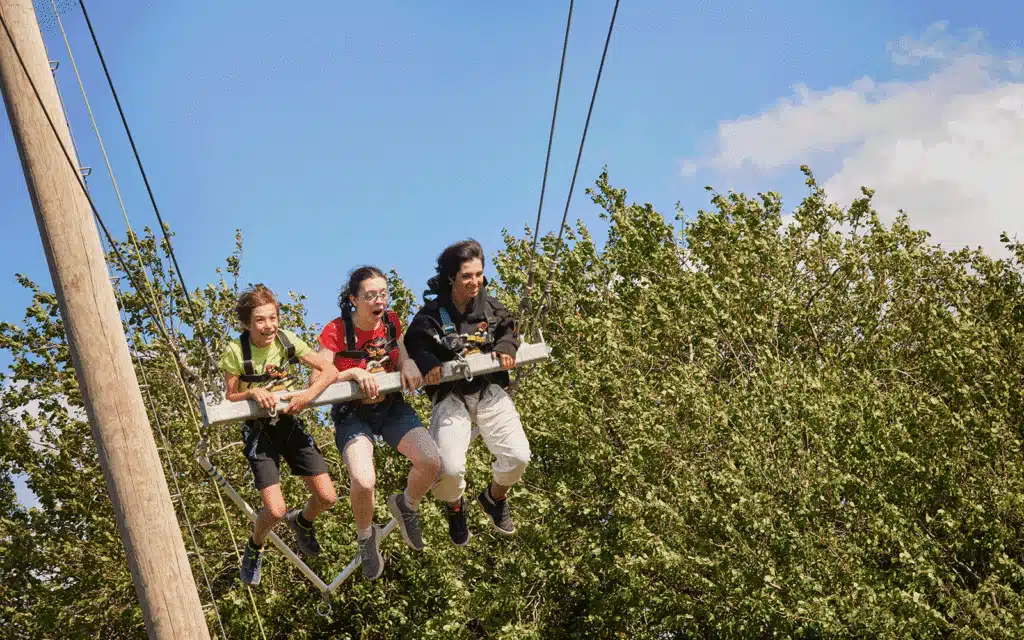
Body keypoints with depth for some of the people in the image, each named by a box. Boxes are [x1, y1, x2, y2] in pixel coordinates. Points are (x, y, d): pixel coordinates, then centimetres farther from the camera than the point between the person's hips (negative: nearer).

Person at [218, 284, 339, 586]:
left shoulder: (286, 340, -10)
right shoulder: (236, 352, -17)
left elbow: (330, 370, -11)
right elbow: (231, 398, -6)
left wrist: (309, 394, -28)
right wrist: (252, 393, -27)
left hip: (290, 423, 3)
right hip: (258, 431, -3)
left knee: (327, 497, -6)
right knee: (275, 511, -15)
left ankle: (302, 520, 32)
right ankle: (254, 549, 20)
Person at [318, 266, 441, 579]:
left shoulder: (392, 322, -3)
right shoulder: (335, 333, -16)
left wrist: (408, 363, -12)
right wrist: (353, 372, -30)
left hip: (392, 407, 4)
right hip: (353, 415, -4)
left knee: (431, 462, -20)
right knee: (363, 482, -28)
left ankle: (406, 505, 16)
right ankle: (365, 536, 7)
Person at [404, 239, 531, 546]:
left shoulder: (490, 306, 1)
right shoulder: (432, 314, -9)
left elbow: (508, 328, 18)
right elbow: (414, 345, -1)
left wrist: (506, 348, -2)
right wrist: (427, 363, -21)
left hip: (490, 391, 3)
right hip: (451, 396, -3)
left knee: (518, 455, -11)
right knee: (449, 467, -21)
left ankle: (495, 497, 25)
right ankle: (455, 508, 18)